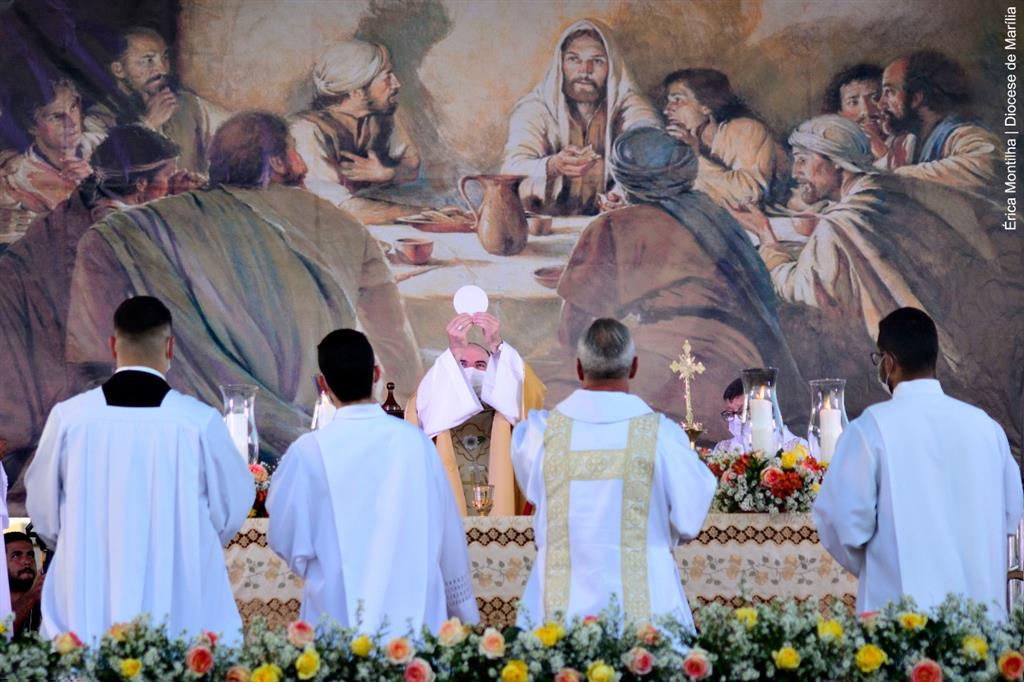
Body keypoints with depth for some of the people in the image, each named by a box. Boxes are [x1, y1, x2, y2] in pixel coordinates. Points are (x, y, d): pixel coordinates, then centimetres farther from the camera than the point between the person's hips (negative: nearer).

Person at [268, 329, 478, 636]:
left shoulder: (308, 452, -9)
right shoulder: (415, 440, -2)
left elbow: (285, 540, 0)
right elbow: (448, 533, 5)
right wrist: (466, 614, 16)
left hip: (340, 613, -2)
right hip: (417, 613, 2)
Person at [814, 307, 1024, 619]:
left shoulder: (871, 428, -9)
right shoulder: (984, 425, 4)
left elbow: (845, 521, -9)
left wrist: (869, 569, 10)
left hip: (905, 608, -4)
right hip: (981, 606, 4)